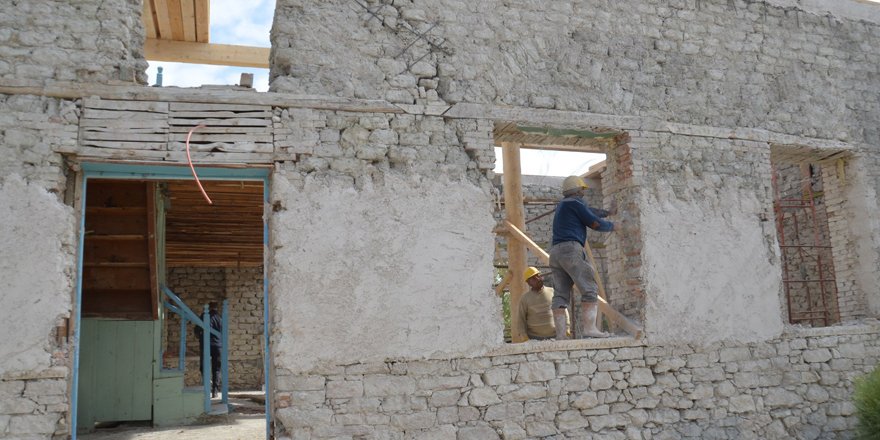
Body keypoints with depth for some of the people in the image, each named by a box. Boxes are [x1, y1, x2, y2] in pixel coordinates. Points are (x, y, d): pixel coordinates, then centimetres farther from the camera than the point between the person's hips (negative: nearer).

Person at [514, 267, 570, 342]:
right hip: (535, 338, -1)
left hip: (555, 336, 1)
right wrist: (524, 337, -5)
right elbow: (521, 319, 3)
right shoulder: (524, 299, 3)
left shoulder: (553, 292, 6)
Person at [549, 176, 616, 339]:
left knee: (560, 294, 0)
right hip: (570, 249, -9)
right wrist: (611, 226, 18)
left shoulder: (562, 205, 28)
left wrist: (607, 212, 43)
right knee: (590, 289, -10)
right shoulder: (574, 202, 1)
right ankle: (590, 328, -21)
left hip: (555, 252, 9)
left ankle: (560, 335, -7)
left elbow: (589, 212, 39)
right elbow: (595, 223, 1)